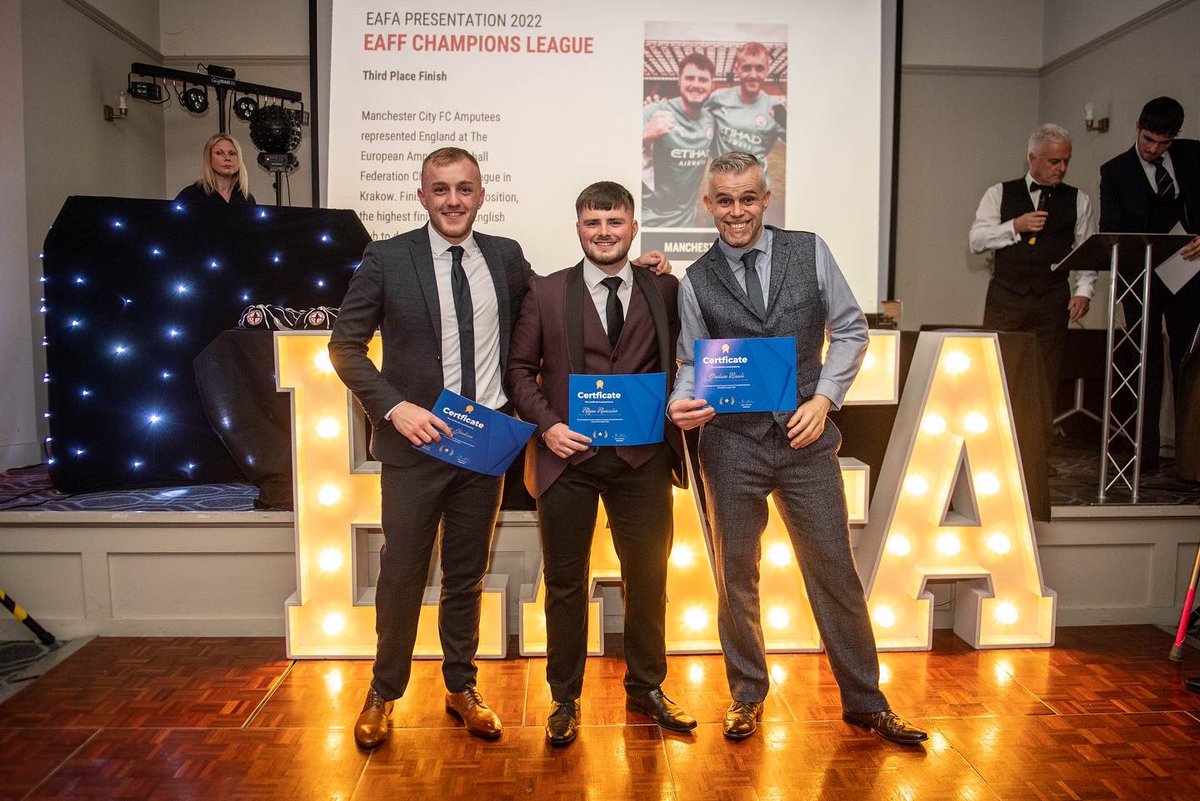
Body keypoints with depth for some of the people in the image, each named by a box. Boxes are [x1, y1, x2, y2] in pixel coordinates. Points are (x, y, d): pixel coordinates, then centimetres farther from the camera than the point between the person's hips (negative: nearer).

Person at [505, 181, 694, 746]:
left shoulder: (666, 291, 5)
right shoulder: (546, 293, 3)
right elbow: (520, 369, 3)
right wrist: (546, 425, -9)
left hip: (643, 459, 1)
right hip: (568, 456, -1)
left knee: (648, 578, 13)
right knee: (565, 584, 10)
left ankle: (645, 689, 34)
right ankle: (564, 699, 27)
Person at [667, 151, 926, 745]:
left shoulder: (809, 252, 3)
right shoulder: (696, 282, 2)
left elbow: (850, 329, 6)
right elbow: (692, 363, 5)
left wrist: (824, 397, -6)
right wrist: (682, 403, -17)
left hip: (806, 437, 0)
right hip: (731, 443, 0)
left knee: (835, 573, 6)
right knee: (735, 577, 11)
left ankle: (865, 702, 24)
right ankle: (748, 695, 31)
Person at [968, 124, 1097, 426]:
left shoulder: (1078, 201, 12)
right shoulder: (999, 194, 9)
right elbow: (976, 240, 1)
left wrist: (1083, 290, -4)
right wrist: (1015, 226, -10)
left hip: (1052, 301, 1)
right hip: (1005, 297, -1)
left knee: (1045, 383, 0)